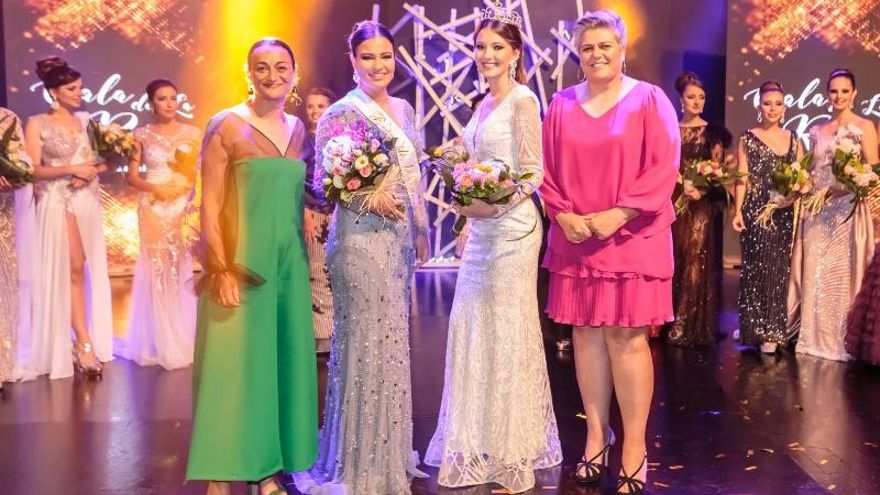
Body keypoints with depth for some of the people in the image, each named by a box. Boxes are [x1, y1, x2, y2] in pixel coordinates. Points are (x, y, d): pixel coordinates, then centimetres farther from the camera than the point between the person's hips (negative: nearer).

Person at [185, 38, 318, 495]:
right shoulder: (226, 126, -5)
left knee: (282, 359, 8)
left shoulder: (299, 129, 11)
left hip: (289, 262, 5)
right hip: (239, 264, -5)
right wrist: (221, 269, -16)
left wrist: (308, 261, 10)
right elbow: (209, 205, -9)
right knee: (235, 362, -1)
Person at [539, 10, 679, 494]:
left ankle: (635, 448, 7)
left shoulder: (649, 100, -1)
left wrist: (618, 214, -15)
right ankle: (596, 435, 18)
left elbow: (663, 167, -7)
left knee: (626, 336, -4)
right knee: (585, 333, 6)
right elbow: (547, 170, 9)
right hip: (575, 237, 4)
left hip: (631, 235, -3)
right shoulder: (562, 104, 8)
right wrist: (563, 215, -7)